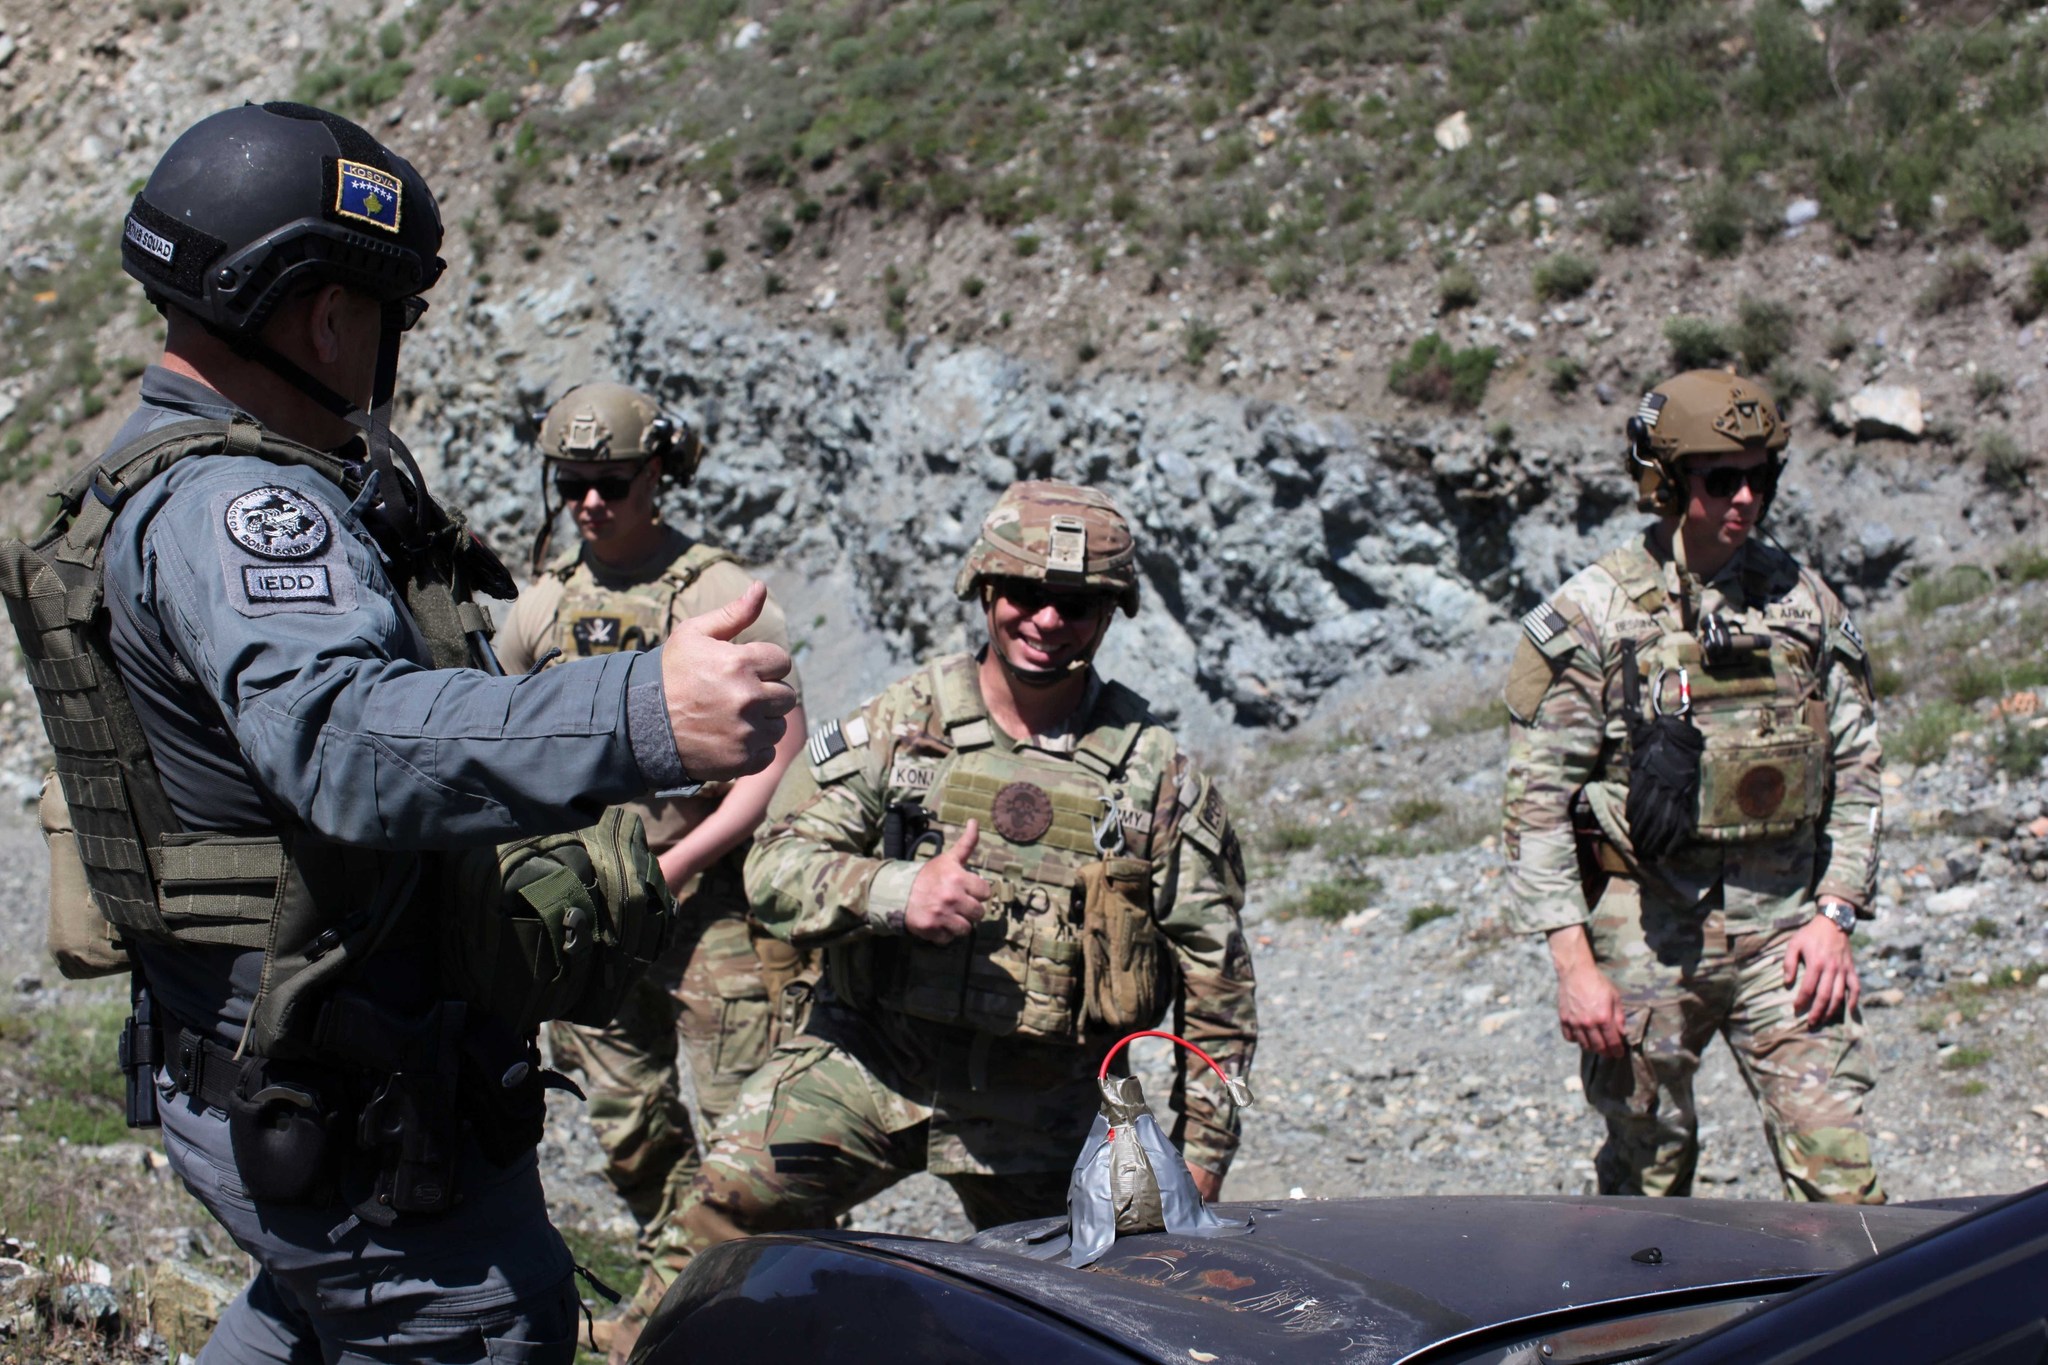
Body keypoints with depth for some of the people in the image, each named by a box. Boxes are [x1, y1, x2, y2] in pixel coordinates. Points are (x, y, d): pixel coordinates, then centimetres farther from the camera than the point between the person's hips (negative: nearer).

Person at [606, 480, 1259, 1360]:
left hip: (1043, 1106, 0)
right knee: (727, 1199, -14)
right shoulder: (896, 725, 0)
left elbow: (1215, 971, 5)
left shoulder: (1159, 774, 0)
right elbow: (777, 864, -4)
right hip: (870, 1057, 0)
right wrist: (898, 892, -22)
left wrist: (1203, 1143, 3)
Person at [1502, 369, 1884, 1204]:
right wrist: (1574, 963, -11)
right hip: (1647, 933, -2)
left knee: (1838, 1167, -4)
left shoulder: (1804, 603, 7)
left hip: (1782, 922, 3)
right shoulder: (1590, 616, -5)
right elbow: (1537, 800, -6)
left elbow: (1855, 769, 12)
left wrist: (1836, 914, 1)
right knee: (1647, 1175, 8)